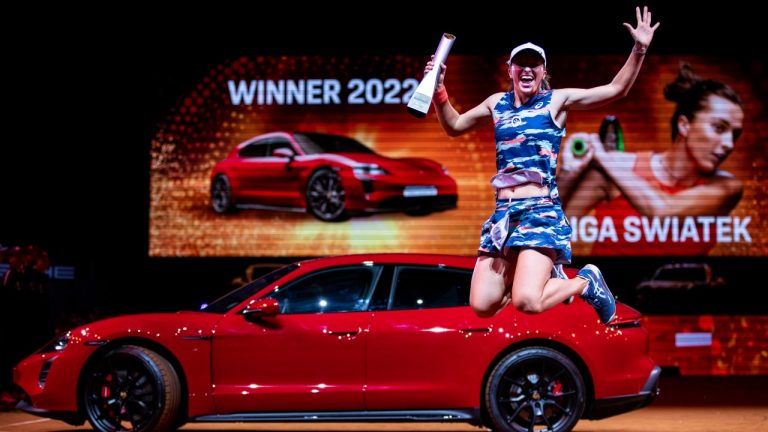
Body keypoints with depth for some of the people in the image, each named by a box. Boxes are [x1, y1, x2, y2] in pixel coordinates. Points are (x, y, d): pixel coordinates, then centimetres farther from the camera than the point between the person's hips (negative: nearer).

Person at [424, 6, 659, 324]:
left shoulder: (558, 100, 4)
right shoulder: (498, 103, 16)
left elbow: (616, 89, 1)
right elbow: (453, 127, 27)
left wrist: (639, 50, -10)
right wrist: (438, 90, 12)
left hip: (541, 211, -5)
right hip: (503, 214, 5)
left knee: (527, 302, -24)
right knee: (482, 306, -3)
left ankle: (586, 282, 7)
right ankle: (543, 277, 25)